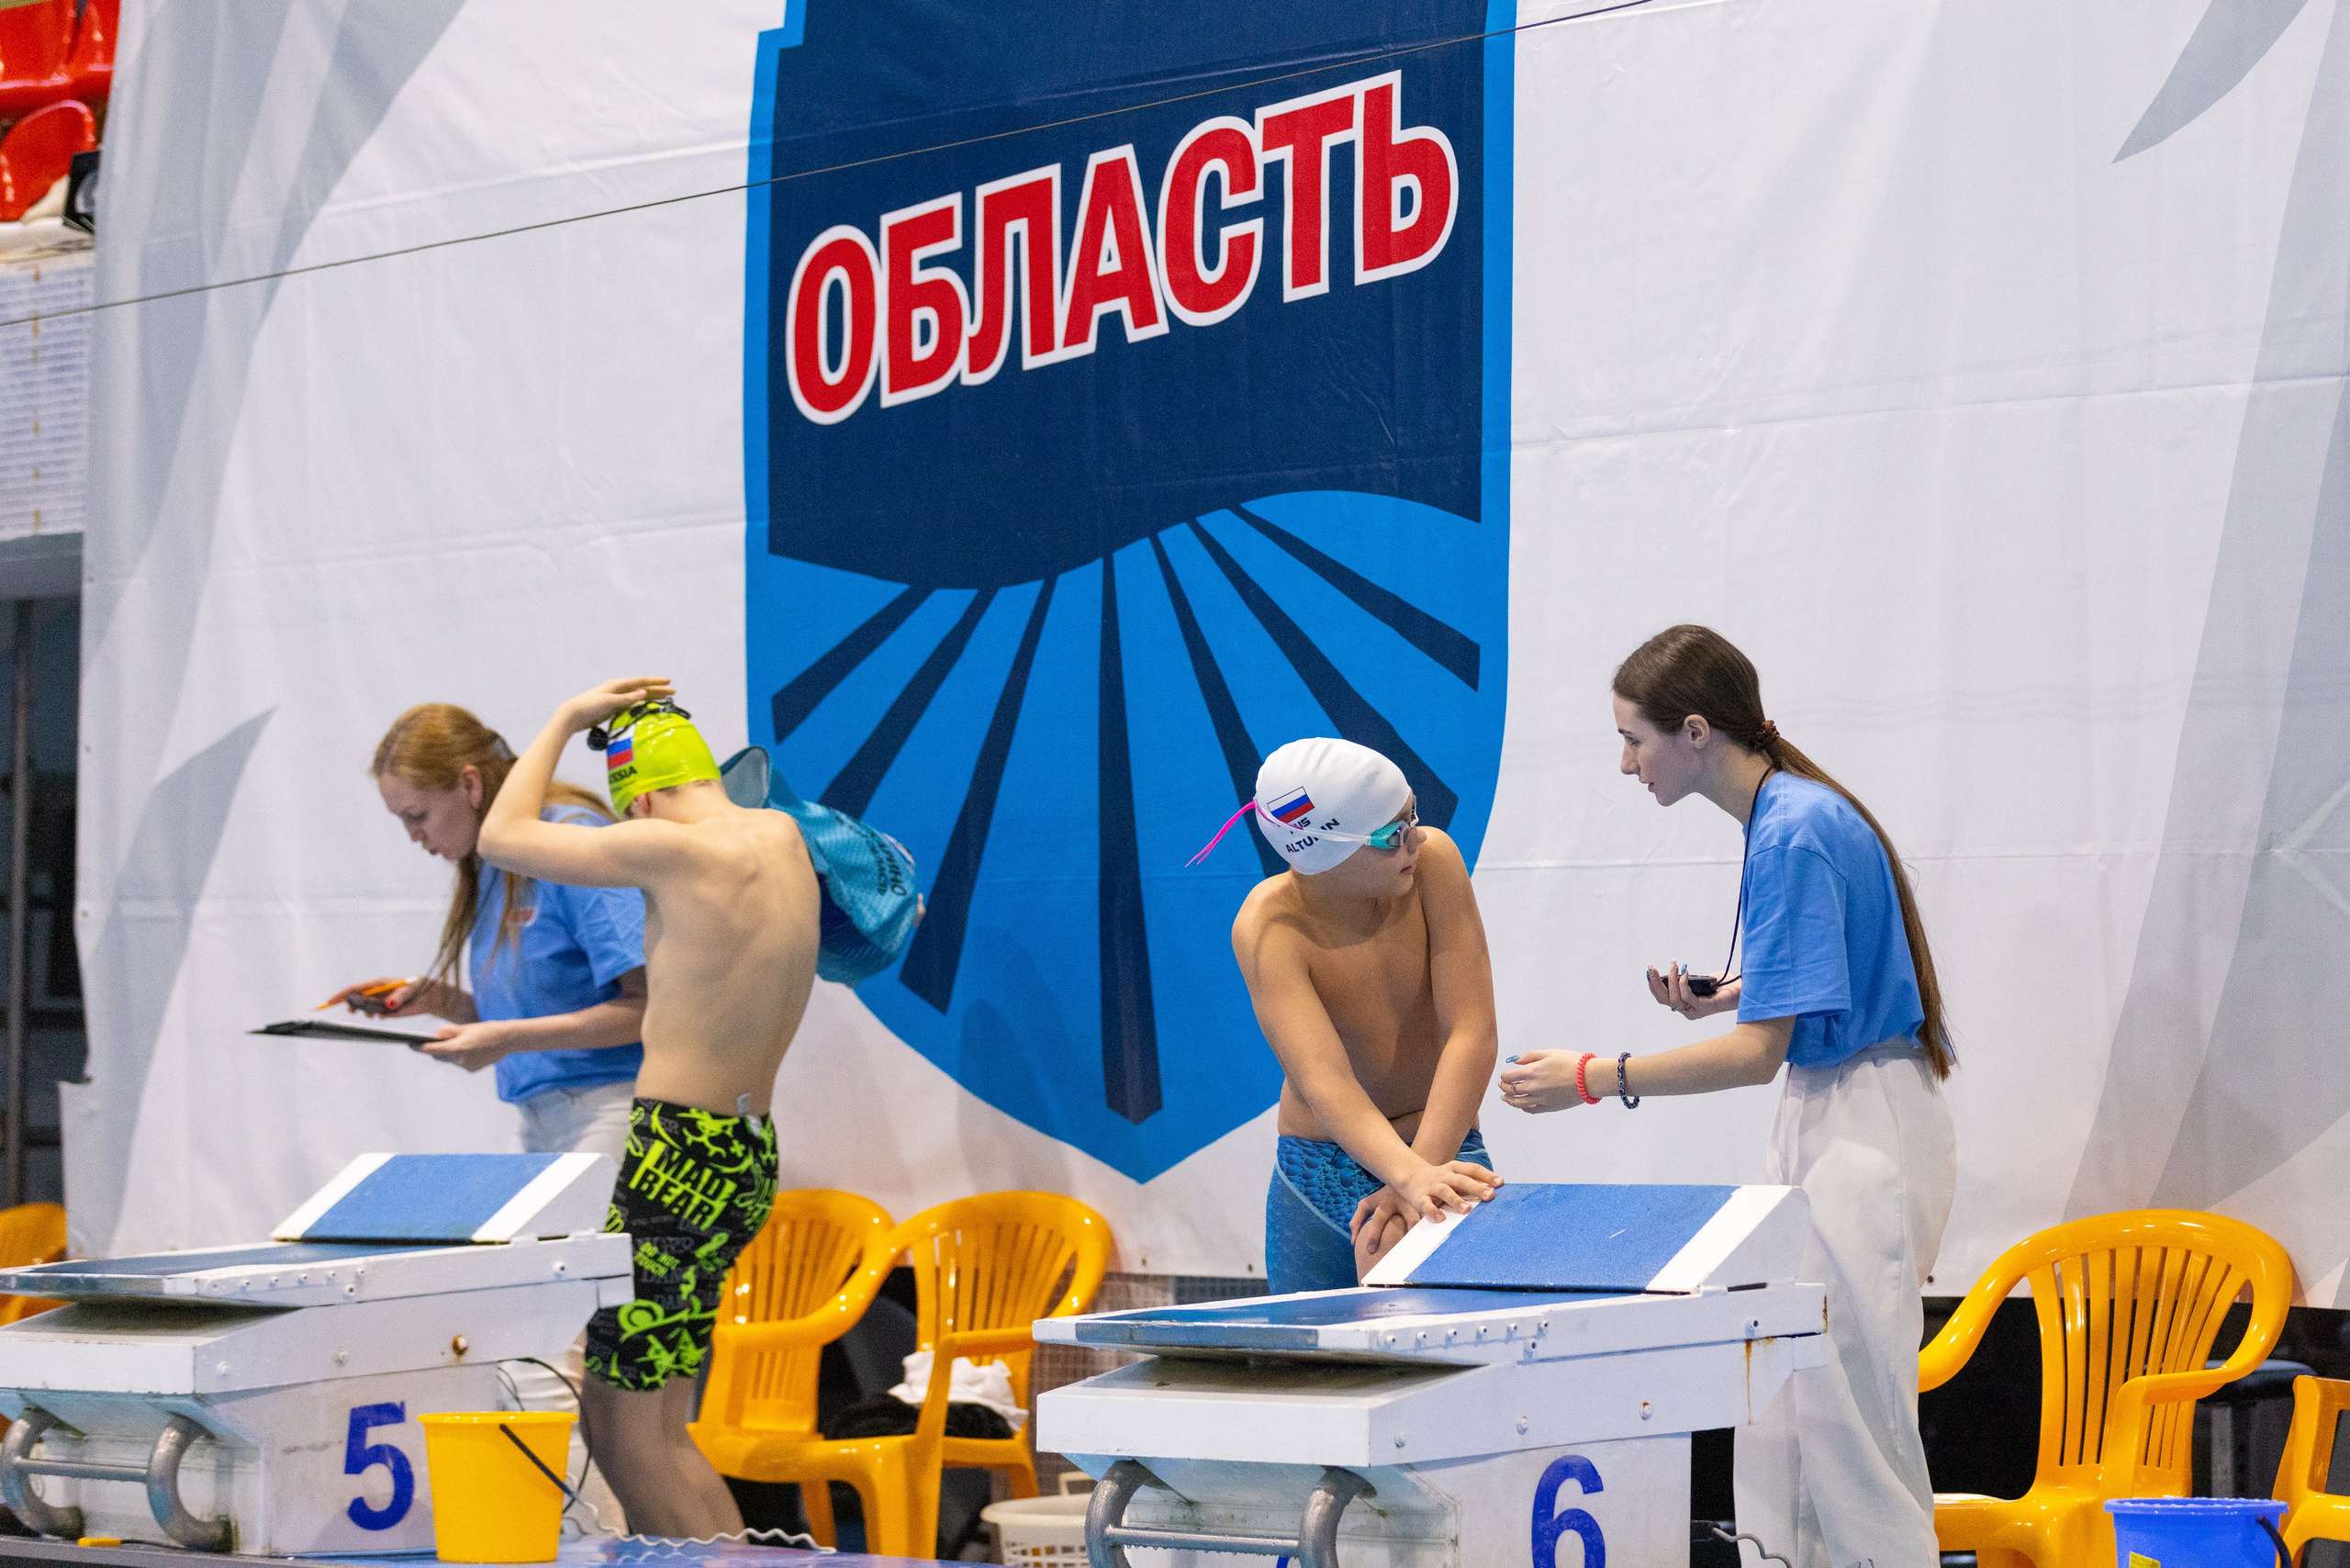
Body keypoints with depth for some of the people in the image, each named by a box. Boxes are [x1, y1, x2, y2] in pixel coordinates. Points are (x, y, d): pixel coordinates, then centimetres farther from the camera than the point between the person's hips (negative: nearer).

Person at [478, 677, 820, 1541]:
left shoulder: (674, 849, -13)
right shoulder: (784, 840, 10)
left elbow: (502, 837, -2)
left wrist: (567, 719, 8)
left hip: (679, 1153, -9)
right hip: (749, 1165, 9)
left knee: (624, 1435, -5)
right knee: (662, 1431, 14)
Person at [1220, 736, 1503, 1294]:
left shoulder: (1433, 859, -18)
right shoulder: (1267, 927, -21)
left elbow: (1472, 1035, -21)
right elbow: (1323, 1083, -33)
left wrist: (1425, 1170, -33)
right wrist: (1411, 1175, -50)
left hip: (1440, 1144, 0)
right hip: (1317, 1172, 1)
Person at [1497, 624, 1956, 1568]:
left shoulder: (1793, 832, -19)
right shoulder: (1789, 813, 11)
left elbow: (1758, 1053, -21)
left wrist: (1593, 1079, -16)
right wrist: (1730, 994, 6)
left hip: (1863, 1129, -10)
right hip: (1827, 1121, 10)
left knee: (1849, 1411, -7)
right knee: (1782, 1408, 10)